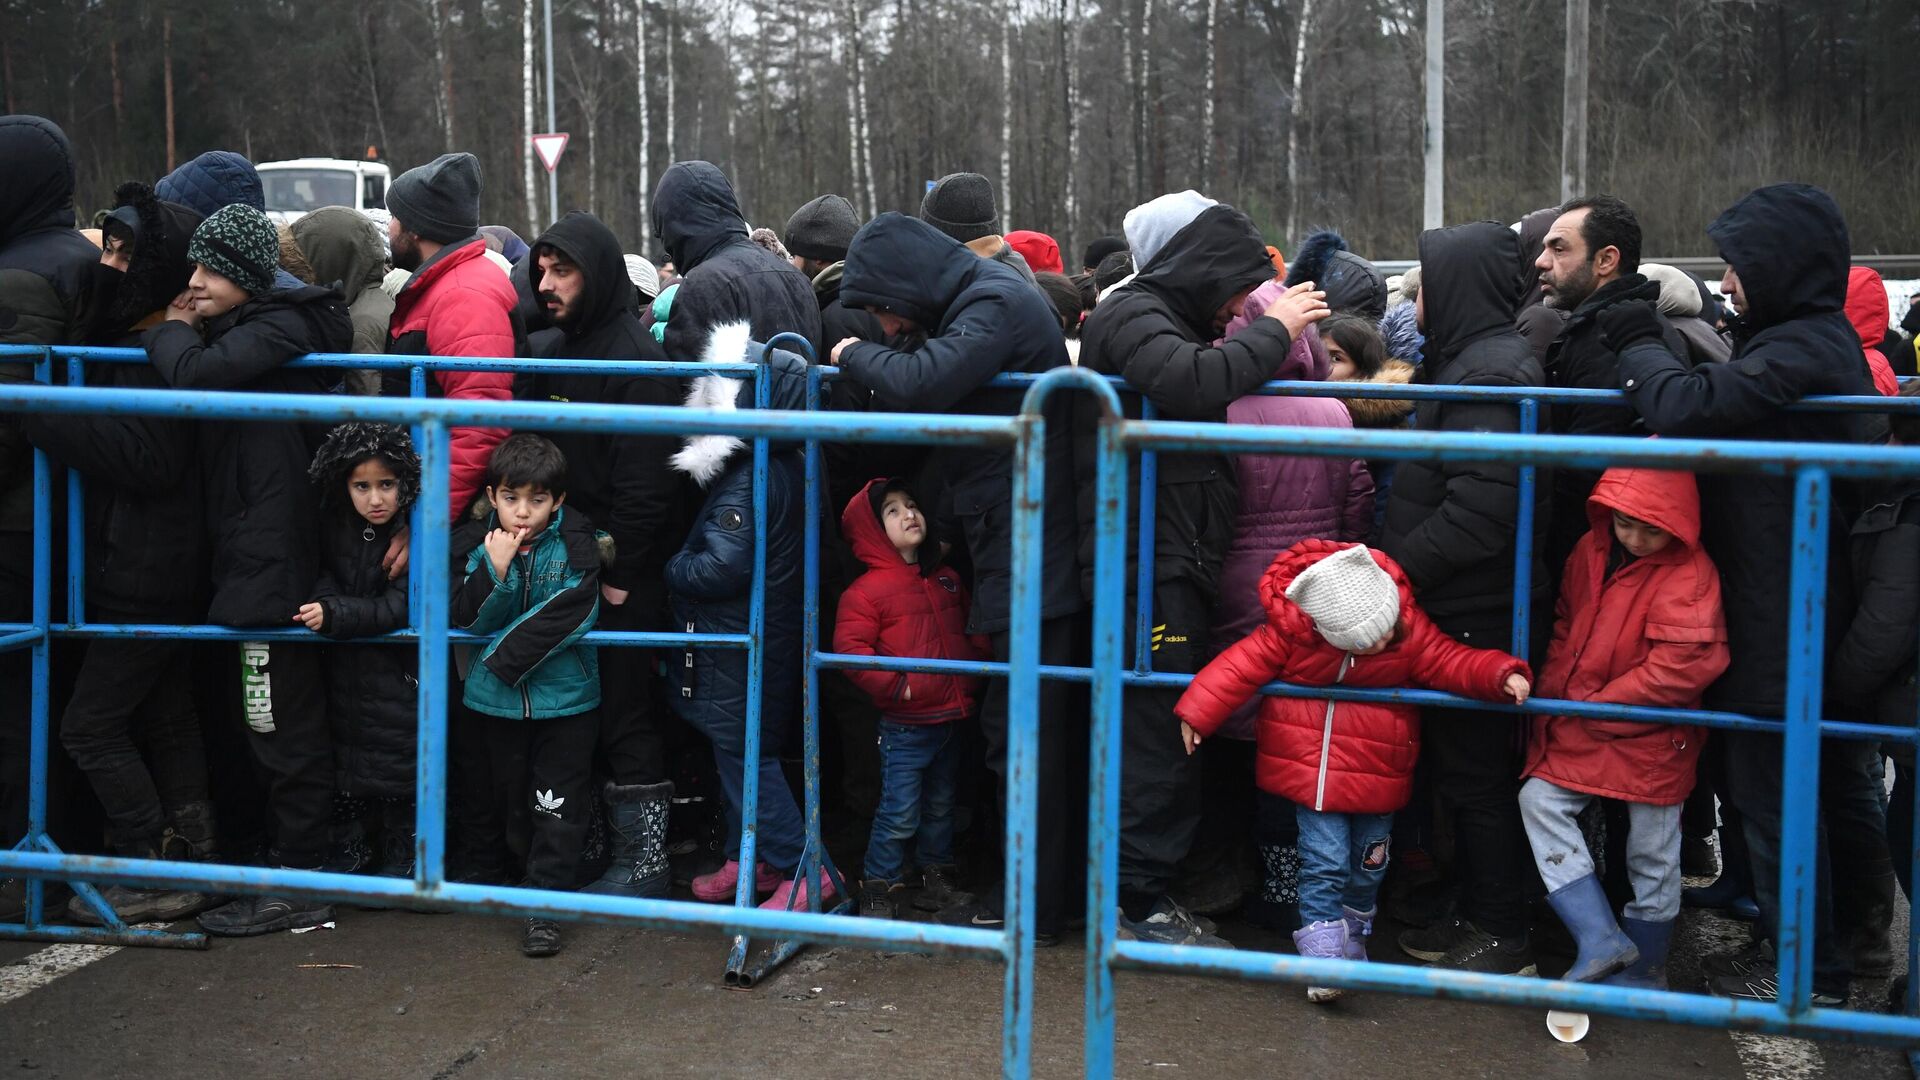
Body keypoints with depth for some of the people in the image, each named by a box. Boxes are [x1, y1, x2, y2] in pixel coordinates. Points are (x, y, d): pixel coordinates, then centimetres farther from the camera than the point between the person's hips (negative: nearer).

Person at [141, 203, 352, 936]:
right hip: (251, 553, 10)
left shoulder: (276, 328, -11)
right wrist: (183, 336, 4)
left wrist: (172, 334, -7)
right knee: (286, 724, 15)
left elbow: (196, 377, -26)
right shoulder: (244, 331, 19)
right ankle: (298, 858, 25)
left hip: (273, 560, -10)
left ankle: (301, 882, 2)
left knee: (283, 725, -5)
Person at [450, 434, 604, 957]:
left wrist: (505, 655, -18)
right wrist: (495, 569, -23)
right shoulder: (483, 545, 1)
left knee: (558, 808, -1)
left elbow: (571, 615, -19)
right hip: (496, 698, 3)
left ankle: (546, 907, 6)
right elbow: (465, 620, -8)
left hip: (565, 698, -3)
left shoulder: (574, 546, -8)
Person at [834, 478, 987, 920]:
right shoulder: (866, 590, -11)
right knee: (900, 814, -4)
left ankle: (937, 880, 32)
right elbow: (849, 649, -17)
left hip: (950, 718, 6)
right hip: (904, 726, -6)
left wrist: (975, 668, 7)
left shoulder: (947, 580, 10)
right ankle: (878, 890, 9)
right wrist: (896, 686, -21)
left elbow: (973, 631, 22)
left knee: (940, 808, 18)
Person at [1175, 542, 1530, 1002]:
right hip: (1312, 769, -3)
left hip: (1376, 773, 3)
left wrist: (1503, 675, -27)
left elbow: (1451, 661, -11)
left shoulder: (1412, 631, -10)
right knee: (1325, 860, -9)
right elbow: (1242, 665, -13)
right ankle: (1322, 958, -5)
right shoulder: (1291, 632, -17)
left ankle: (1352, 939, 37)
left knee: (1369, 863, 14)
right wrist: (1198, 712, -15)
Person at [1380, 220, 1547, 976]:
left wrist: (1402, 566, -20)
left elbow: (1483, 504, -25)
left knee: (1474, 771, -1)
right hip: (1456, 606, 10)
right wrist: (1395, 560, 12)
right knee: (1461, 765, 17)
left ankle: (1504, 933, 11)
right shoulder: (1470, 360, 16)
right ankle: (1475, 915, 28)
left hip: (1475, 613, -10)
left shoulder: (1491, 370, -17)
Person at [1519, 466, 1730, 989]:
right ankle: (1601, 941, -7)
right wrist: (1554, 694, 2)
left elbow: (1676, 670, -23)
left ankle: (1644, 970, 25)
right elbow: (1565, 625, 15)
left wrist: (1589, 706, -15)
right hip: (1583, 729, 6)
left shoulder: (1690, 575, -18)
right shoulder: (1591, 551, 2)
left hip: (1654, 736, -6)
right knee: (1539, 799, -9)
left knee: (1652, 852, 5)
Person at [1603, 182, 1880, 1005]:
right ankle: (1790, 941, 31)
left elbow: (1689, 406, -29)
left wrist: (1638, 345, -12)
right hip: (1789, 605, 10)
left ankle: (1806, 970, 14)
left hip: (1783, 619, -10)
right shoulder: (1819, 341, 13)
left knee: (1774, 790, 1)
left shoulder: (1802, 350, -20)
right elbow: (1716, 408, 12)